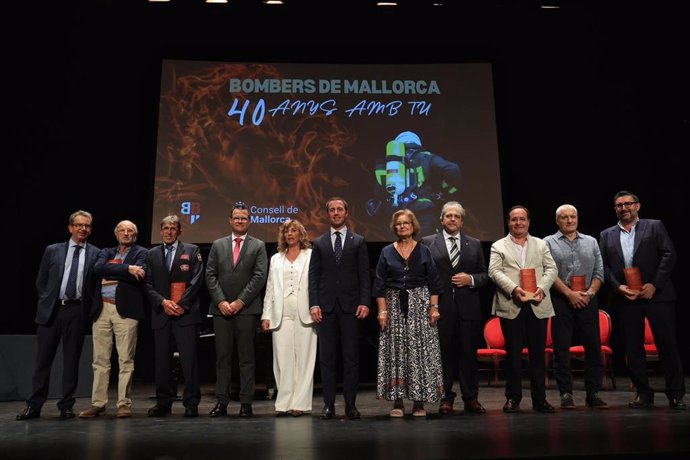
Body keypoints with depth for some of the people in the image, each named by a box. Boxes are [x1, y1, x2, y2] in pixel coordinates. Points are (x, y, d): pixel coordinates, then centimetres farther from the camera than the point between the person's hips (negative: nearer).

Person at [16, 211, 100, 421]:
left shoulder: (96, 254, 4)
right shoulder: (52, 250, 8)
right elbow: (41, 281, 11)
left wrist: (90, 305, -2)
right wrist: (47, 302, 5)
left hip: (77, 311, -1)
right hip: (51, 310, 1)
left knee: (71, 359, 5)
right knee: (43, 359, 5)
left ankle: (66, 405, 15)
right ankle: (34, 405, 14)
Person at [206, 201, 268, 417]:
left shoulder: (258, 246, 6)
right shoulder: (218, 245, 13)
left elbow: (259, 277, -3)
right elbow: (210, 275, 6)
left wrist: (240, 302, -10)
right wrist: (221, 301, -6)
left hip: (247, 309, -2)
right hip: (221, 309, 2)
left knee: (247, 358, 2)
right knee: (222, 357, 5)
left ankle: (246, 403, 7)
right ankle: (221, 402, 10)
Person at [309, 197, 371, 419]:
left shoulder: (358, 242, 7)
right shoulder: (319, 243, 10)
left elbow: (364, 275, 3)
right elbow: (313, 276, 6)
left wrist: (364, 302, -7)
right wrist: (314, 304, -4)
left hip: (350, 306, -1)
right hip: (326, 306, 1)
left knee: (351, 357, 2)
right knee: (326, 358, 3)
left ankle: (350, 405, 10)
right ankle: (328, 405, 10)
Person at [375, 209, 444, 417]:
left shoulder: (424, 251, 7)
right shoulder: (387, 252, 7)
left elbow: (434, 283, 5)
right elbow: (379, 285, 4)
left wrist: (434, 307, -5)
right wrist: (382, 310, -5)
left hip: (420, 305, 0)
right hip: (394, 305, 1)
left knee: (420, 351, -2)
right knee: (395, 351, -1)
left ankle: (419, 401, 6)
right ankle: (398, 401, 5)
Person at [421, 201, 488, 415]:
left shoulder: (474, 244, 13)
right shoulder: (428, 243, 6)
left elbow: (484, 275, 13)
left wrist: (471, 279, -7)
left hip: (468, 307, 2)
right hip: (441, 307, -2)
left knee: (469, 354, 5)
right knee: (444, 354, 3)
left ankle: (471, 398, 17)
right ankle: (446, 398, 15)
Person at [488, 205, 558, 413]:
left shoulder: (541, 245, 17)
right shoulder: (498, 246, 9)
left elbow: (551, 269, 8)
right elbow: (495, 272, -4)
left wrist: (541, 288, -10)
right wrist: (514, 289, -18)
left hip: (538, 306, 2)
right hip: (511, 307, -2)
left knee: (538, 352, 5)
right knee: (513, 353, 2)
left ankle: (539, 398, 14)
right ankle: (513, 398, 10)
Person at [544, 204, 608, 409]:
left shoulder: (591, 242, 15)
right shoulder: (549, 243, 4)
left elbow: (599, 272, 9)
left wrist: (590, 292, -6)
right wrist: (569, 293, -12)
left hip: (588, 300, 3)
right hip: (561, 301, -3)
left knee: (594, 347, 3)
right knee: (561, 349, -1)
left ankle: (593, 393, 13)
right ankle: (566, 394, 7)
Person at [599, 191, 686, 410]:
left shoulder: (655, 226, 6)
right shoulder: (607, 235, 12)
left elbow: (669, 254, -2)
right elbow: (603, 266, 6)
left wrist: (654, 285, -11)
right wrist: (618, 287, -8)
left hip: (656, 294, -2)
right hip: (626, 299, 2)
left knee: (667, 344, 0)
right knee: (633, 348, 5)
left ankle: (676, 394, 13)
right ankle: (643, 393, 16)